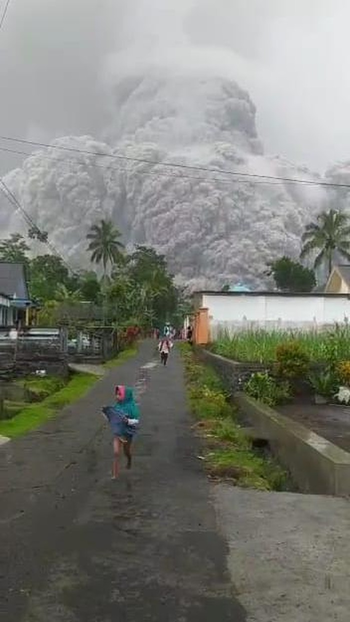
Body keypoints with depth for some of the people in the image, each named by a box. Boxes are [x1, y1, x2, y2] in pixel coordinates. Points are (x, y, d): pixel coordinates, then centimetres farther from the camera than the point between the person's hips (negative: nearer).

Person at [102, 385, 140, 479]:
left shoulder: (132, 406, -20)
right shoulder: (117, 405, -4)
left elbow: (137, 421, -18)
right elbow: (111, 418, 9)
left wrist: (128, 421, -35)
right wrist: (106, 413, -8)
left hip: (127, 433, -3)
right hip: (117, 433, 3)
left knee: (126, 452, 19)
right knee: (116, 453, -4)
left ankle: (129, 460, 52)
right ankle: (115, 474, 6)